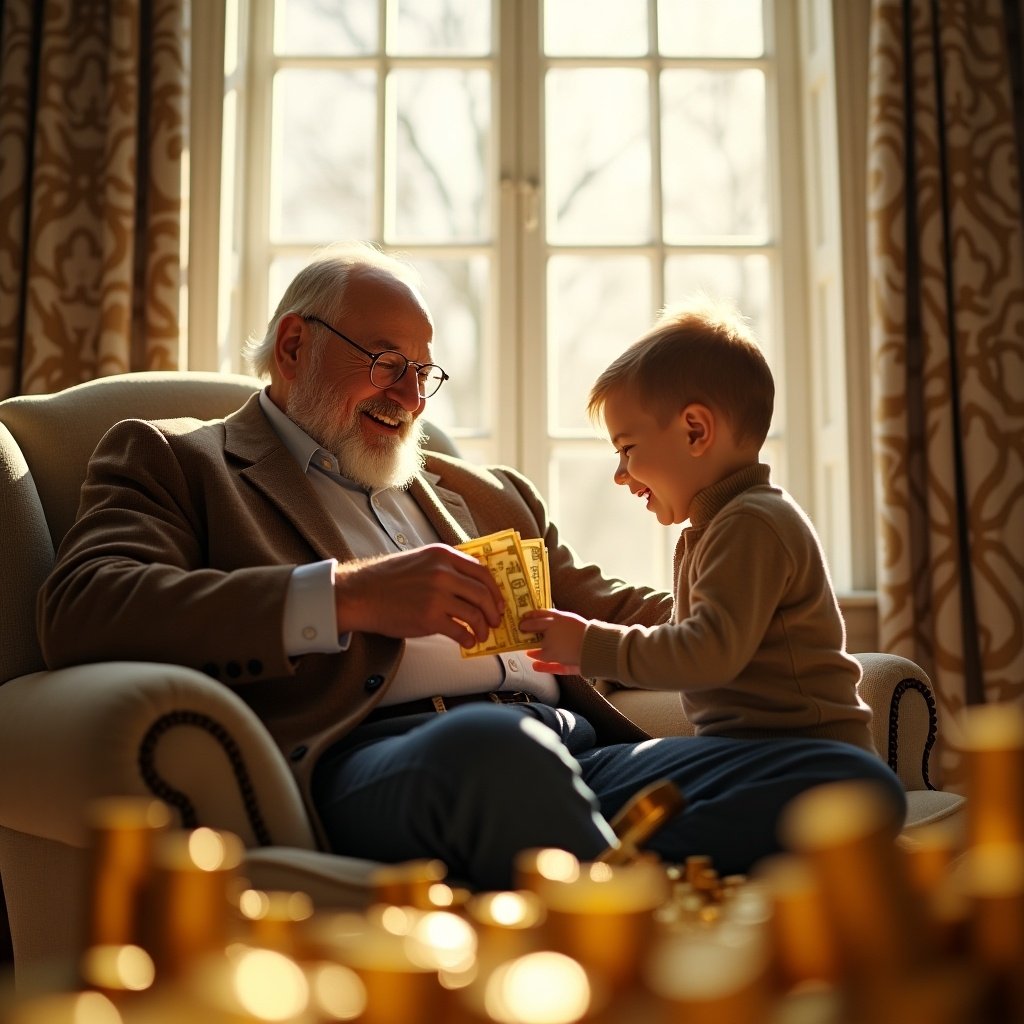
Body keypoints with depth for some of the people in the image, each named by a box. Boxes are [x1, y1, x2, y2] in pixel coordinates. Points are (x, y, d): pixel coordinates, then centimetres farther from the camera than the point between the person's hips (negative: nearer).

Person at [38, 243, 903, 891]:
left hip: (583, 748, 6)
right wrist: (346, 597, -13)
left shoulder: (489, 494, 32)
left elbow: (603, 610, 31)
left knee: (853, 784, -19)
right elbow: (81, 612, -1)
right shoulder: (175, 458, 17)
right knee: (494, 744, -40)